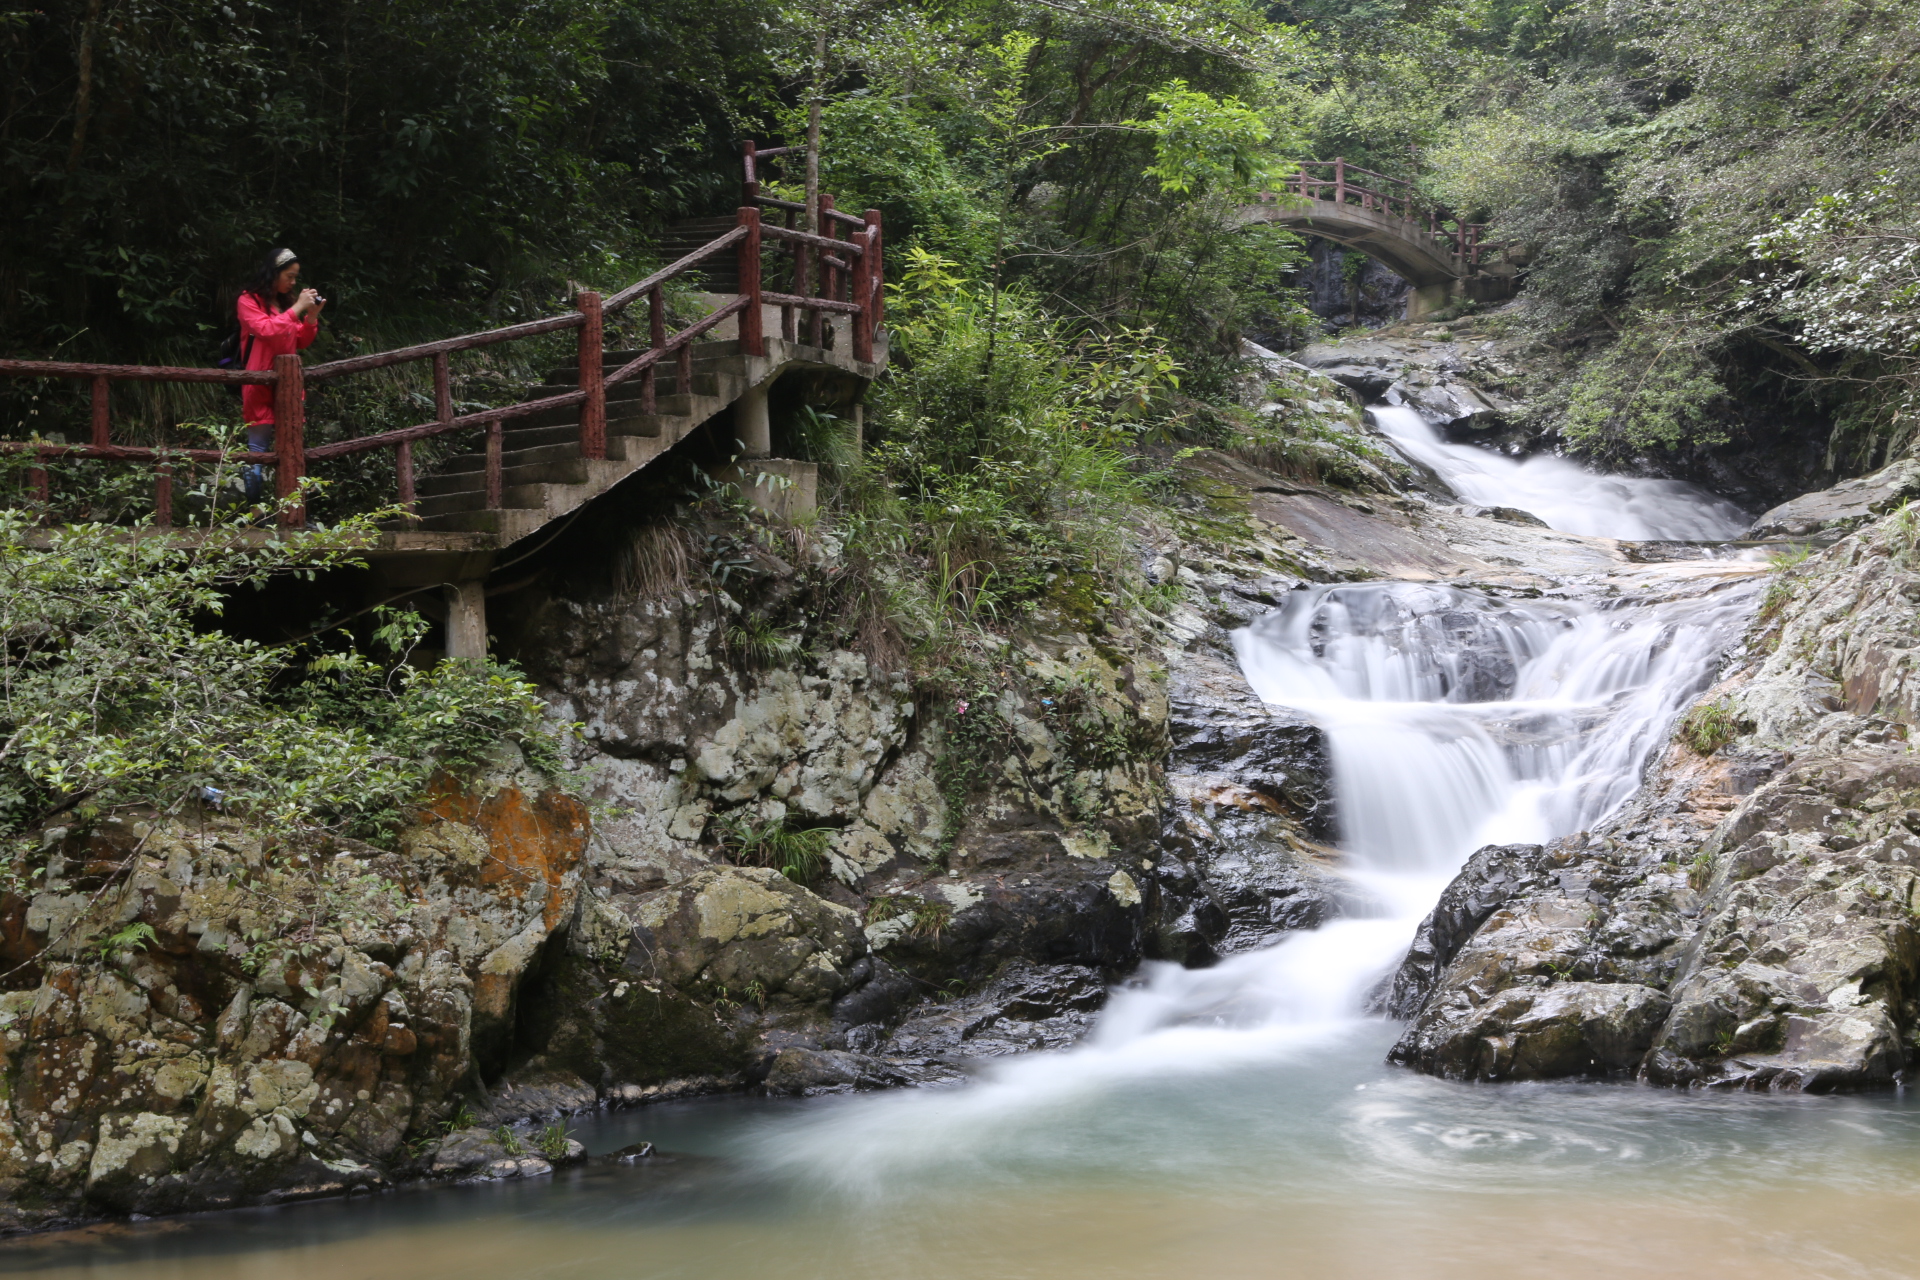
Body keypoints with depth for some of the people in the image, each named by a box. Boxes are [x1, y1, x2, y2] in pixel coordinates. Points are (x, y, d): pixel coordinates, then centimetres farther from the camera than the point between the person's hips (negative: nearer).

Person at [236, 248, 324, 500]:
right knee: (258, 450, -7)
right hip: (261, 386, -6)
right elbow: (265, 329, -18)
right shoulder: (249, 300, -2)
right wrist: (297, 309, -16)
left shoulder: (287, 301, 15)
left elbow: (301, 343, 17)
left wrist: (311, 316, 1)